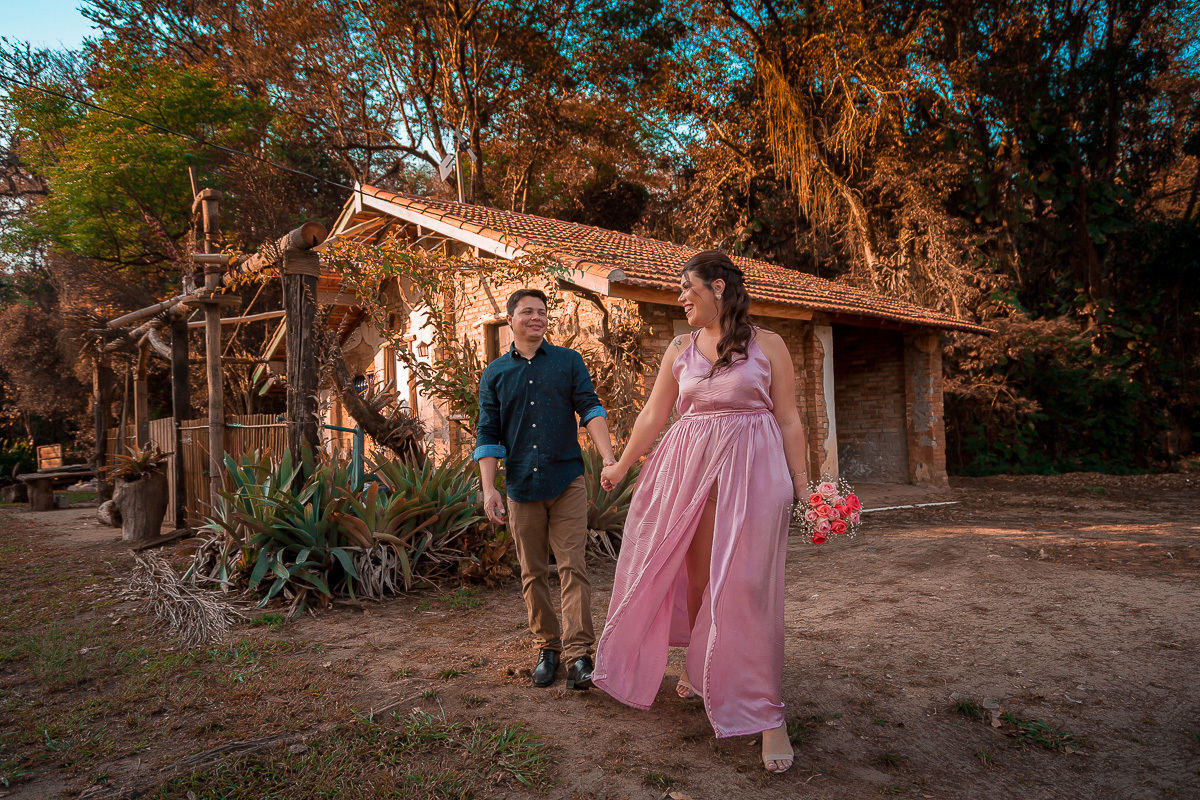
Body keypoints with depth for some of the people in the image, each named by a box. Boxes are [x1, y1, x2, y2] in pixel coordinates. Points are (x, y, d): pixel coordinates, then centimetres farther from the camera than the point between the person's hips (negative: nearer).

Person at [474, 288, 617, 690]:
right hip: (521, 486, 2)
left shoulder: (569, 361, 7)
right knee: (532, 574, 8)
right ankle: (547, 647, 22)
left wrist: (608, 458, -16)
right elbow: (488, 434, 6)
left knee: (573, 567, -5)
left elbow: (589, 408, -2)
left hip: (567, 480, -2)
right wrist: (488, 488, -3)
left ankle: (579, 654, -2)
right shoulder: (494, 374, 9)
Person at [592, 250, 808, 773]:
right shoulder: (680, 349, 9)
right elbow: (653, 414, 15)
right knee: (697, 573, 9)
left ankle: (767, 715, 2)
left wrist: (801, 485, -3)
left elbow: (789, 421, 1)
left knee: (747, 584, -7)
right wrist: (621, 466, 18)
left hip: (752, 471, -3)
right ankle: (698, 669, 33)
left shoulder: (767, 346, 0)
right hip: (690, 468, 4)